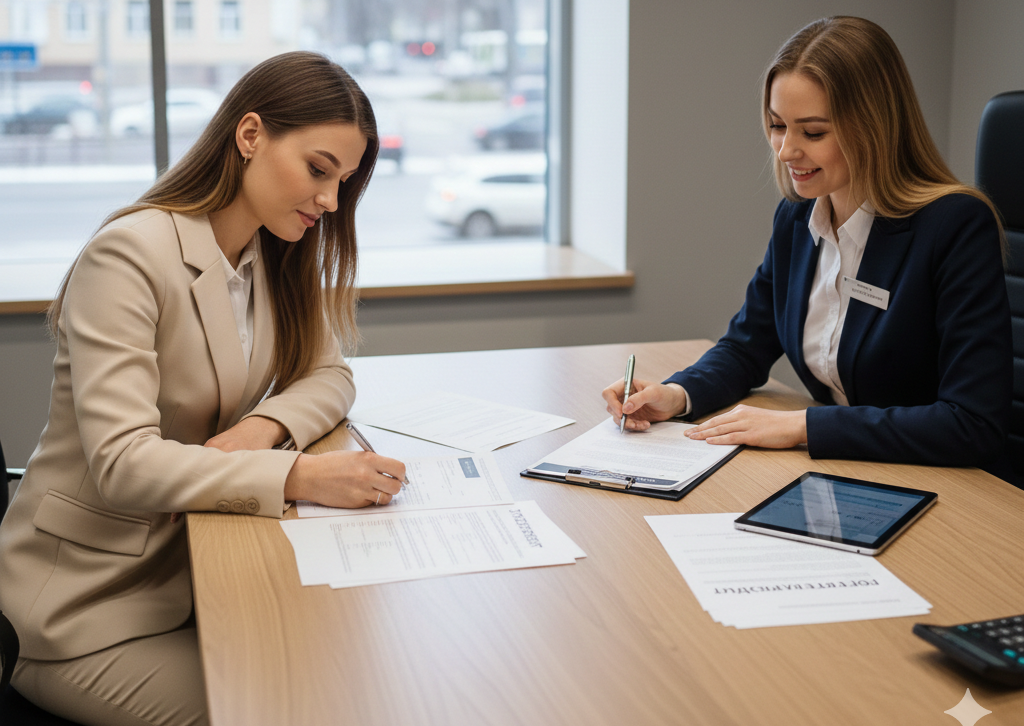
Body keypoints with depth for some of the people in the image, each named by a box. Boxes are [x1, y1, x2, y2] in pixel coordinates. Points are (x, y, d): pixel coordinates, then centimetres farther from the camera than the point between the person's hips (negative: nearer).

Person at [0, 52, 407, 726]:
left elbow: (329, 376, 9)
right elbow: (123, 462, -28)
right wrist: (301, 476, -38)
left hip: (197, 565, 7)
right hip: (91, 605, -7)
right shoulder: (131, 255, -20)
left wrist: (265, 425, -14)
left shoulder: (275, 255, 6)